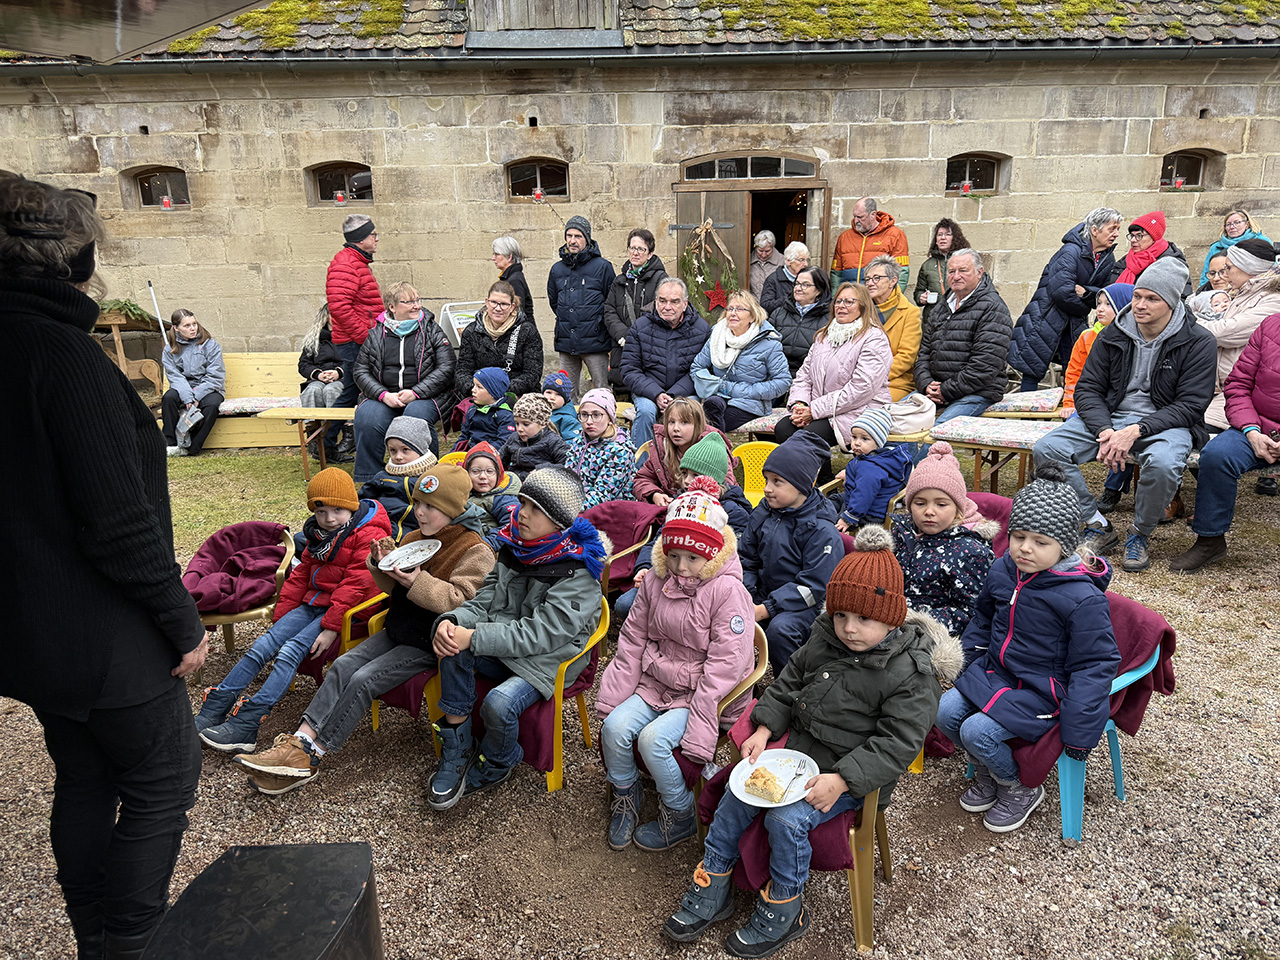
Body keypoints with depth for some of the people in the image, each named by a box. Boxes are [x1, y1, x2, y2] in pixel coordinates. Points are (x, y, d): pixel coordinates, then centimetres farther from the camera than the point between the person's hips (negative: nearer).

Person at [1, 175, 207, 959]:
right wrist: (183, 623, -15)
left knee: (84, 782, 22)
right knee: (163, 784, 9)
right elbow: (118, 520, -25)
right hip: (104, 637, -9)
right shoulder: (63, 350, -22)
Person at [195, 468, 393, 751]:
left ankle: (246, 725, -26)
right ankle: (212, 710, -5)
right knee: (261, 646, -7)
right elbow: (301, 574, 20)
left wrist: (331, 627, -21)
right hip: (312, 603, 8)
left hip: (345, 611, -8)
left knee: (290, 651, -23)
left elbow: (356, 585, -18)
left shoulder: (370, 536, -12)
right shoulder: (318, 534, 15)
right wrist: (282, 615, 12)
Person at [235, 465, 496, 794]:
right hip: (397, 630, 8)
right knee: (344, 664, -12)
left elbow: (462, 600, -22)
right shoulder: (415, 537, 12)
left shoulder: (476, 551, -12)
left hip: (429, 642, -7)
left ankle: (310, 759, -11)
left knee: (364, 680, -19)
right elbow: (393, 588, 14)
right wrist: (382, 565, -7)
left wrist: (418, 583, -31)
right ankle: (299, 741, -17)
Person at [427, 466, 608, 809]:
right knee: (452, 646, -21)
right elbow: (486, 600, 4)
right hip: (504, 648, 6)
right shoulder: (514, 546, 2)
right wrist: (452, 621, -19)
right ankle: (456, 752, -6)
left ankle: (497, 765, 8)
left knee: (499, 704, -30)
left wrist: (473, 638, -28)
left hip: (548, 661, -6)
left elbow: (539, 634, -25)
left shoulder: (578, 573, -21)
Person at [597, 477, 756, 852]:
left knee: (653, 738, -25)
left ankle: (680, 816, 2)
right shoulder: (655, 581, 1)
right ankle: (625, 794, 14)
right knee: (614, 727, -17)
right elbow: (632, 641, 7)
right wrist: (613, 697, 2)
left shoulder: (728, 591, -18)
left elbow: (724, 666, -19)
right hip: (656, 682, 6)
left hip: (703, 694, -5)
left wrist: (696, 724, -23)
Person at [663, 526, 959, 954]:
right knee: (737, 796, -5)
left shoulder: (912, 673, -20)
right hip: (798, 748, 7)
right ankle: (711, 891, 11)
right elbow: (789, 682, 12)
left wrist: (842, 780, -27)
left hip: (854, 774, -6)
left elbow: (897, 743, -20)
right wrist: (764, 728, 0)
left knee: (787, 819, -23)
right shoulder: (824, 637, -1)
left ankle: (783, 913, 3)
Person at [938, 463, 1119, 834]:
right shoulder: (1002, 571, -3)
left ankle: (1021, 789, 12)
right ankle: (988, 774, 20)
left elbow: (1094, 666, -15)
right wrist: (971, 659, 16)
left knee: (978, 731, -19)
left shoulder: (1083, 598, -22)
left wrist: (1078, 731, -14)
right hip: (994, 671, 7)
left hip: (1041, 689, -7)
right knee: (946, 712, -7)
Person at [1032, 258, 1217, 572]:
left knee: (1163, 464, -39)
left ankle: (1140, 535, -7)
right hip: (1108, 417, 4)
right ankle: (1098, 526, -4)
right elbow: (1087, 388, 2)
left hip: (1164, 422, -3)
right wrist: (1105, 431, -18)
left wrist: (1136, 431, -24)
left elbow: (1190, 405, -11)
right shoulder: (1113, 335, 4)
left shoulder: (1198, 342, -6)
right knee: (1045, 449, -19)